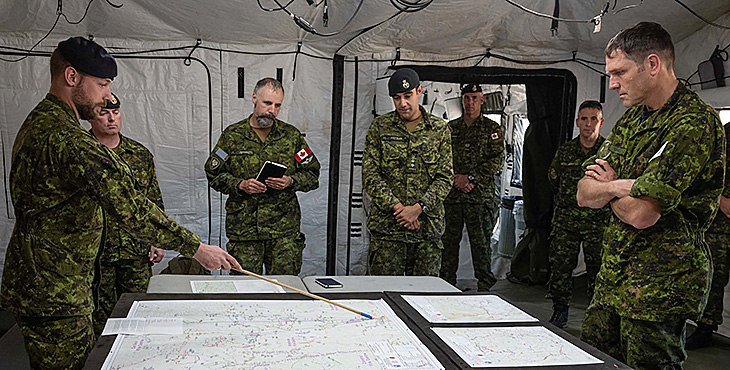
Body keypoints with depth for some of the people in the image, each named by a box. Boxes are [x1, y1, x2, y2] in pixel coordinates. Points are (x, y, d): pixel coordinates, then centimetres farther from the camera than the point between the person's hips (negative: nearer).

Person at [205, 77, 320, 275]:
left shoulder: (292, 136, 7)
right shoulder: (232, 135, 4)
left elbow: (312, 175, 9)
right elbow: (214, 174, 7)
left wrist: (290, 181, -10)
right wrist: (240, 185, -10)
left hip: (284, 229, 1)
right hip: (242, 227, 0)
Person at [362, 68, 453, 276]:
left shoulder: (439, 130, 7)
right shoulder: (380, 127, 4)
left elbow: (445, 178, 2)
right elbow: (370, 175, -1)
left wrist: (418, 208, -11)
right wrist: (397, 207, -12)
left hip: (428, 228, 1)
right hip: (386, 226, -1)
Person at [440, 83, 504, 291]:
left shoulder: (492, 129, 5)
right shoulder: (450, 128, 14)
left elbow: (497, 160, -4)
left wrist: (470, 178, -13)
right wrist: (455, 179, -7)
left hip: (480, 196, -3)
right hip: (451, 195, 3)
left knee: (481, 243, 0)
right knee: (449, 241, 7)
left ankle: (484, 286, 9)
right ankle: (447, 284, 17)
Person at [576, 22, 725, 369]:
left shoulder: (695, 123, -18)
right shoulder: (632, 117, 10)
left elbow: (641, 213, -25)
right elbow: (584, 194, 6)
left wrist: (609, 185, -5)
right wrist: (620, 187, -14)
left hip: (660, 284, -8)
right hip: (614, 275, 8)